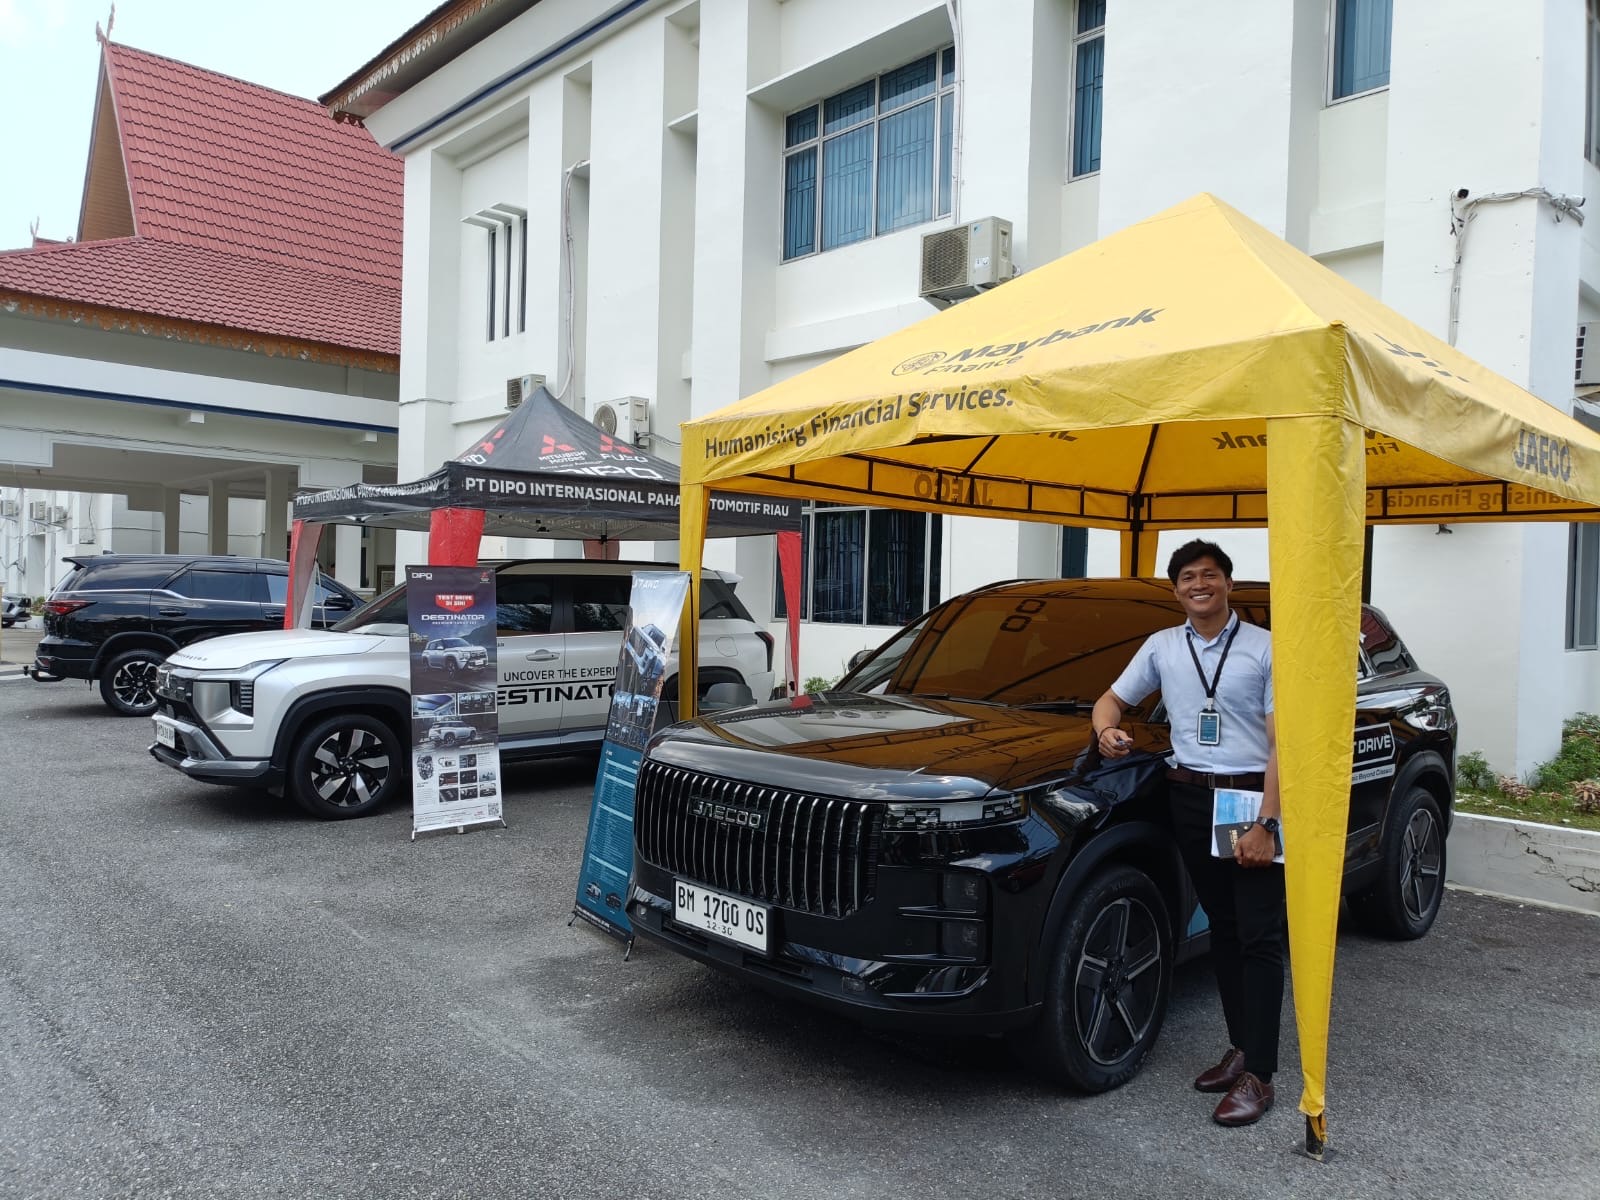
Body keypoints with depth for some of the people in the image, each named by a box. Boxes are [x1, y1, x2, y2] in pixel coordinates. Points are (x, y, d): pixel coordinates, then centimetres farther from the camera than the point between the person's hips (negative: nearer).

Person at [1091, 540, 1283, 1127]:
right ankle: (1241, 1048, 23)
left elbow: (1280, 743, -8)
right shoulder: (1162, 647, 8)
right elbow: (1112, 699, 18)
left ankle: (1257, 1074, 1)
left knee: (1258, 937, -3)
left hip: (1252, 798, -4)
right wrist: (1106, 730, -7)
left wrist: (1266, 823, -17)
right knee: (1223, 930, 12)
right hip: (1190, 798, 4)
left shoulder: (1265, 648, -4)